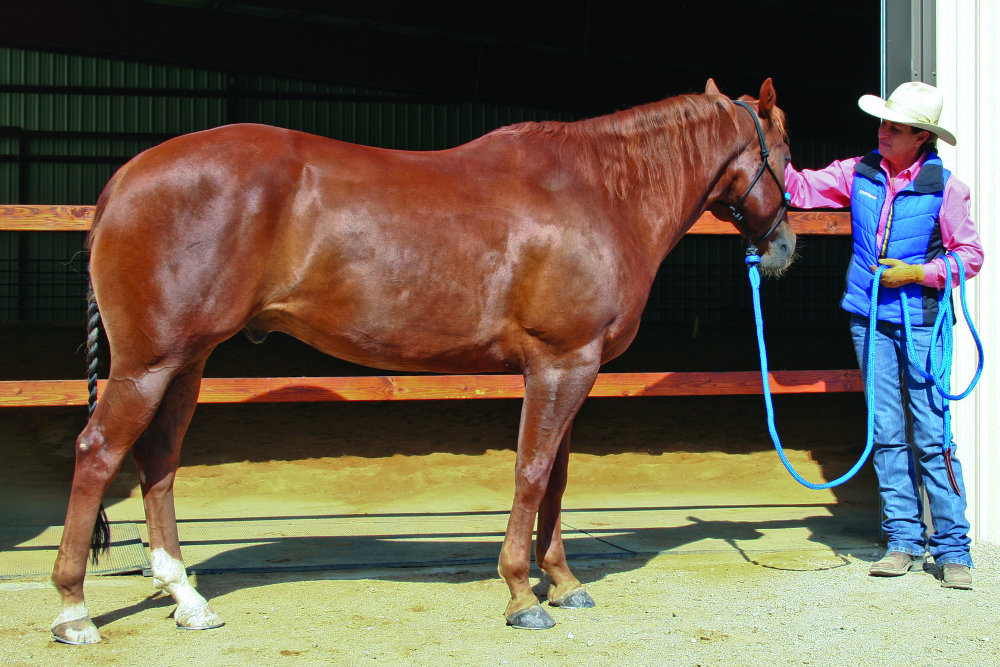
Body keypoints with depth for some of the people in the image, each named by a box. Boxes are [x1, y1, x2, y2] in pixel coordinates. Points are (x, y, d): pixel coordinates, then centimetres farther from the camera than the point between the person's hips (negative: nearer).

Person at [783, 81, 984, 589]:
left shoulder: (944, 187, -5)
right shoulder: (859, 173, 6)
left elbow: (970, 255, -2)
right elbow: (801, 188, 12)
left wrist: (917, 272, -13)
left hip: (920, 322, -4)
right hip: (870, 318, 4)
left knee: (932, 435, -5)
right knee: (887, 433, 7)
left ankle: (952, 548, 0)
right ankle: (902, 539, 14)